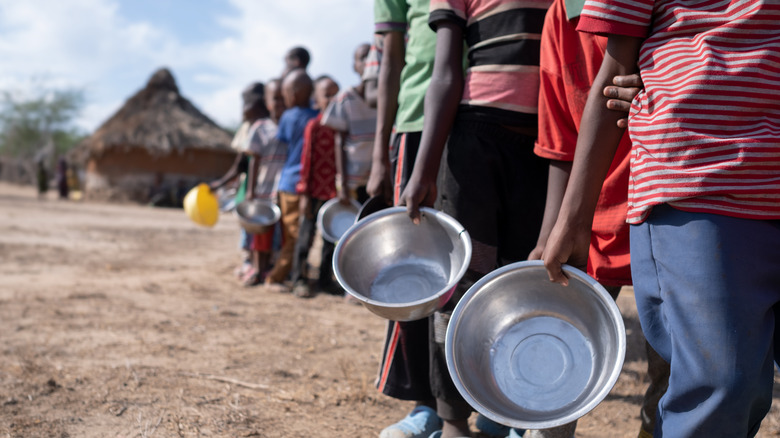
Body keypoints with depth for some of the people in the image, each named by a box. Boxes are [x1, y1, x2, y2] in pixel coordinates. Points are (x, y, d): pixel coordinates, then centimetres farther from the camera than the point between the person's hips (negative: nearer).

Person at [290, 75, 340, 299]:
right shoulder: (314, 126, -6)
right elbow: (306, 160, -7)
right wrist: (304, 194, -10)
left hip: (335, 191, 5)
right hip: (316, 192, -5)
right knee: (306, 236, 2)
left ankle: (325, 279, 22)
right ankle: (299, 279, 9)